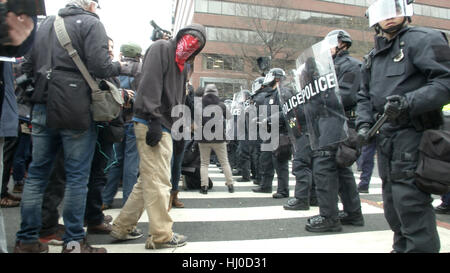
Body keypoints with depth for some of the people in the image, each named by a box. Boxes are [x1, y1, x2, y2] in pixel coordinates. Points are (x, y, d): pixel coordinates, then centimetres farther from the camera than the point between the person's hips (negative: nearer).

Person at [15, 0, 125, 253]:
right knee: (77, 176, 1)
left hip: (43, 108, 6)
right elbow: (101, 67, -14)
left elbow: (33, 62, 20)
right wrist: (118, 66, 5)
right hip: (76, 111, -6)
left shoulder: (46, 23, 18)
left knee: (37, 173, 11)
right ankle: (74, 242, 8)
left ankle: (27, 240, 19)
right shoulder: (91, 23, -2)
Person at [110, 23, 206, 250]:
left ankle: (121, 228, 22)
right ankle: (161, 235, 4)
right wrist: (154, 120, -22)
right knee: (159, 181, -6)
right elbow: (151, 82, -15)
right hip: (151, 124, -10)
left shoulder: (182, 65, 25)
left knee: (148, 181, 12)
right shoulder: (161, 48, -1)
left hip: (164, 127, 10)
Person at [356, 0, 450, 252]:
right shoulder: (373, 57, 20)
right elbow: (365, 96, 21)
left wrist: (409, 102, -28)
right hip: (386, 140, 8)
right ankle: (402, 247, 30)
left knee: (411, 203, -11)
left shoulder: (423, 39, -3)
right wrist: (364, 123, 5)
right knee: (393, 206, 15)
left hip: (412, 137, -8)